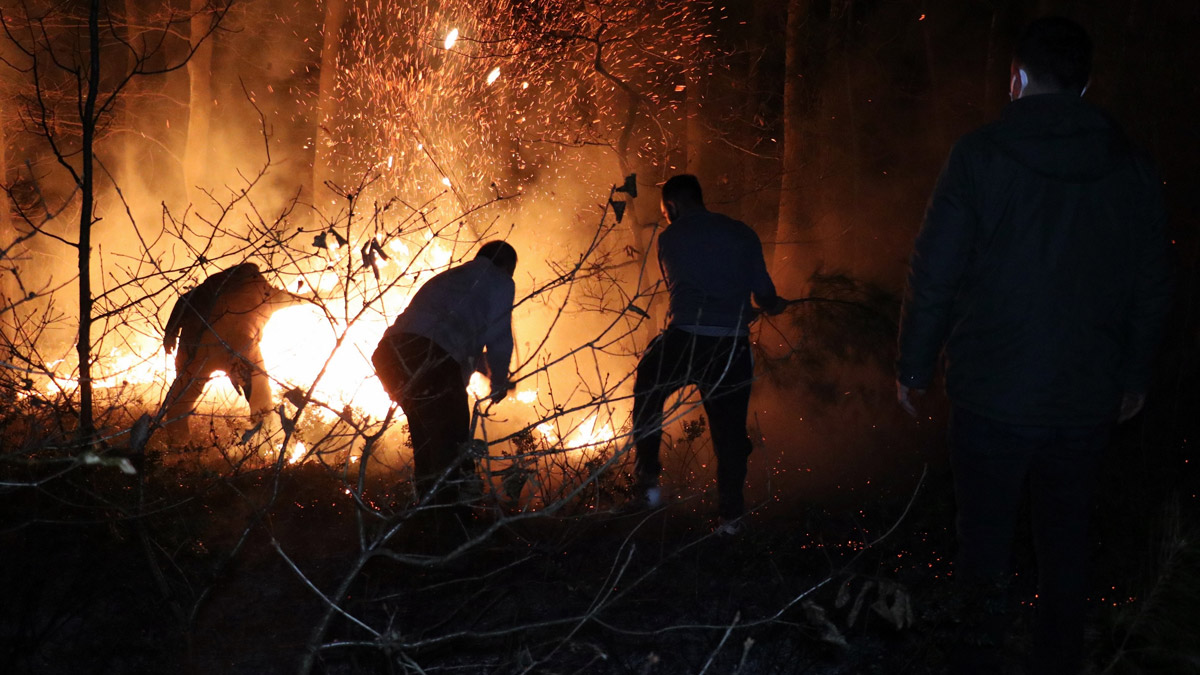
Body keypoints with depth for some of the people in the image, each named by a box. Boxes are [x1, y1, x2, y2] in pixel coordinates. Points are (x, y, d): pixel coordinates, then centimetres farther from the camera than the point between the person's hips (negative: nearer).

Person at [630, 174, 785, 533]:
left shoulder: (669, 238, 8)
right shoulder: (743, 234, 10)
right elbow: (764, 293, 10)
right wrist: (774, 306, 35)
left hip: (683, 341, -1)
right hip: (733, 346, 2)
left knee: (647, 395, 24)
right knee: (730, 429, 10)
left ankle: (648, 481, 21)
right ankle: (731, 514, 11)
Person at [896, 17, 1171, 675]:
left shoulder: (980, 155, -8)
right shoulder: (1131, 169, 3)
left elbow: (933, 274, -8)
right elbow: (1151, 290, 9)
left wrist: (913, 366, 2)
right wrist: (1133, 374, 21)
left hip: (992, 397, -3)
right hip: (1089, 401, 3)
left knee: (985, 530, 8)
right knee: (1066, 536, 14)